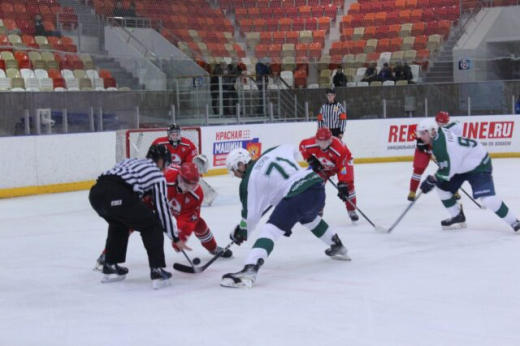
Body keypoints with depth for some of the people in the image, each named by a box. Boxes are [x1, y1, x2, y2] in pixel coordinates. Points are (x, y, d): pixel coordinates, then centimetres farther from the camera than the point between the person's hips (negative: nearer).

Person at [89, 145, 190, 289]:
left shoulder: (130, 161, 34)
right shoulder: (157, 174, 16)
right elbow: (162, 208, 15)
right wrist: (175, 238, 21)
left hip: (96, 192, 7)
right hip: (117, 196, -7)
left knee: (119, 223, 34)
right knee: (152, 226, 11)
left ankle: (110, 267, 36)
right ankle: (157, 271, 4)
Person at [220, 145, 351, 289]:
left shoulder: (250, 180, 2)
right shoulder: (270, 153, 19)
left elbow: (251, 214, 1)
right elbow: (293, 150, 38)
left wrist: (242, 233, 18)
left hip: (297, 195, -8)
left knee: (270, 230, -13)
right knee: (308, 217, 40)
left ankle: (250, 270, -33)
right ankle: (337, 246, 54)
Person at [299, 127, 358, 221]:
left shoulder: (340, 149, -43)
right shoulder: (311, 143, -33)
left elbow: (344, 167, -42)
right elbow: (302, 145, -8)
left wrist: (342, 185, -45)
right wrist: (310, 160, -15)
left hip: (342, 163, -3)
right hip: (322, 166, 3)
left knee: (348, 185, -16)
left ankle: (351, 210, 2)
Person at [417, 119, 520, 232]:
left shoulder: (440, 144, -32)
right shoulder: (440, 133, -3)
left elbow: (447, 170, -29)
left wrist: (431, 180, -16)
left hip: (479, 164, -11)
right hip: (463, 165, 11)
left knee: (487, 197, -23)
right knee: (442, 187, 6)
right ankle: (458, 218, 19)